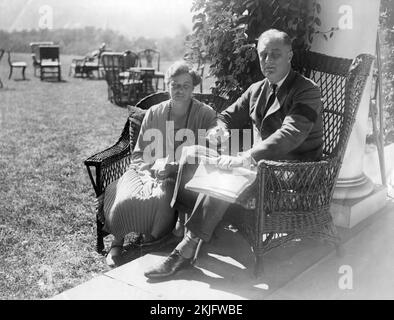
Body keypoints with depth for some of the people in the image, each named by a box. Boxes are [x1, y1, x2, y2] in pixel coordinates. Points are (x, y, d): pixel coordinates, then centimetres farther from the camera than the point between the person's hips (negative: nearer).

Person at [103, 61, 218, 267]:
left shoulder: (206, 115, 0)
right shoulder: (154, 113, 9)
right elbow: (138, 155, 11)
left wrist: (174, 167, -18)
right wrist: (155, 165, -12)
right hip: (149, 171, 3)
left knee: (162, 197, -35)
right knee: (125, 199, -28)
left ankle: (151, 243, -10)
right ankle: (118, 242, -6)